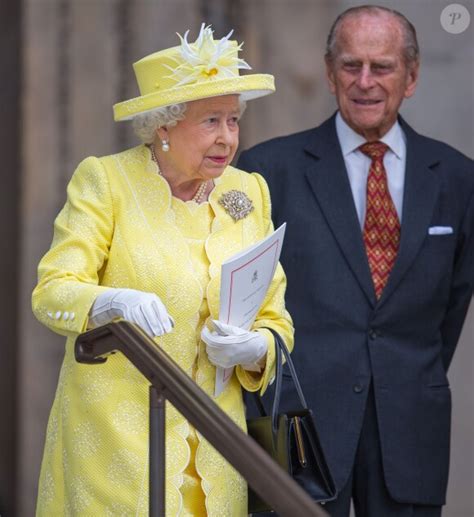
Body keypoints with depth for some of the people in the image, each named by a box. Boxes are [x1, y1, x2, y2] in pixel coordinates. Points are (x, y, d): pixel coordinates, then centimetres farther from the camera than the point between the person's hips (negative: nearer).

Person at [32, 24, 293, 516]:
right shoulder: (105, 180, -4)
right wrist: (113, 301, -33)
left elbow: (275, 317, 10)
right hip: (114, 434, -4)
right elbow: (51, 291, -12)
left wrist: (255, 347, -13)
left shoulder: (249, 192, 9)